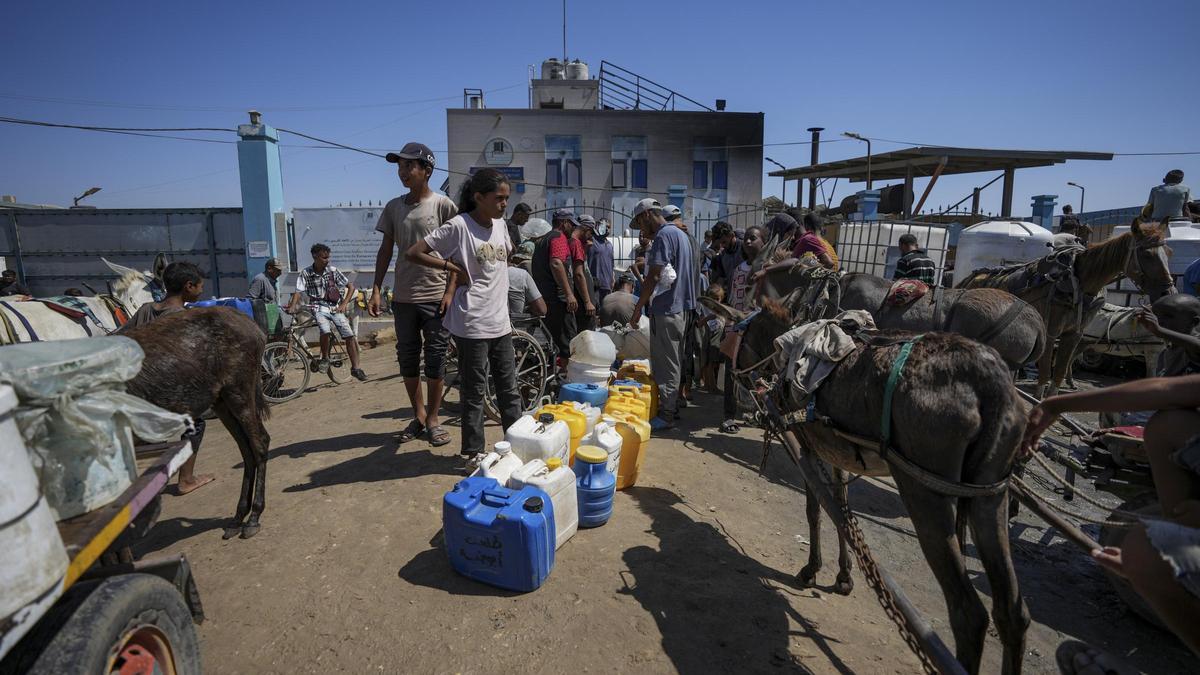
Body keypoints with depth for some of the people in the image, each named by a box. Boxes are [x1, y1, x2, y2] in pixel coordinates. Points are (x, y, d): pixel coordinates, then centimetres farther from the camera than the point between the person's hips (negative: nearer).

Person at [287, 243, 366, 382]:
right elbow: (298, 291, -9)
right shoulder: (306, 273, -2)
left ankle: (355, 368, -2)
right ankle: (325, 358, -4)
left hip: (334, 307, 2)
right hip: (318, 308, -2)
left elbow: (351, 287, 3)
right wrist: (292, 306, -26)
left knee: (349, 335, -12)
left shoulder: (333, 270, 0)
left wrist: (343, 305, -5)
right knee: (326, 330, -31)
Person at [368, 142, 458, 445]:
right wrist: (376, 290, 5)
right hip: (403, 297, 4)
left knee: (435, 361, 3)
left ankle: (433, 420, 16)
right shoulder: (393, 207, 8)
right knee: (407, 359, 10)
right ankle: (418, 416, 24)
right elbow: (386, 249, 11)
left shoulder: (443, 204, -4)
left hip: (436, 296, -4)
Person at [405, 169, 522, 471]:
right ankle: (472, 453, 18)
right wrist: (451, 267, -14)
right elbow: (412, 253, -11)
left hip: (500, 322, 6)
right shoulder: (459, 226, -12)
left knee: (509, 389, 14)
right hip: (472, 324, -6)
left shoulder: (500, 225, 7)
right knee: (474, 392, 4)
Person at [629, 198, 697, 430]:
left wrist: (638, 309, -15)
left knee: (665, 364, -4)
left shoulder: (664, 235, -14)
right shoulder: (680, 234, 17)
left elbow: (654, 276, -20)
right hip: (681, 307, 10)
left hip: (665, 309, -10)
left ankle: (666, 415, 2)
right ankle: (673, 409, 24)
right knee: (674, 362, 15)